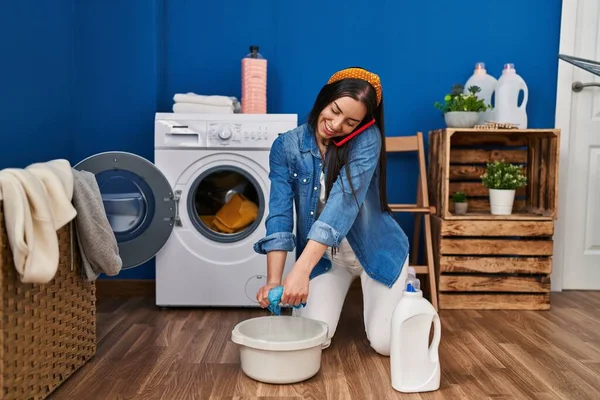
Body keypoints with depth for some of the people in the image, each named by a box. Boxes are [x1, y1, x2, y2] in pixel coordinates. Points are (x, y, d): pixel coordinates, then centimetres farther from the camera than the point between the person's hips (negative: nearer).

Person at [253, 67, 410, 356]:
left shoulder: (368, 139, -23)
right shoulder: (286, 146, -13)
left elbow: (344, 202, -35)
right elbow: (279, 217, -18)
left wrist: (301, 270, -45)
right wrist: (273, 280, -31)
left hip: (376, 251, -2)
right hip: (325, 258, 2)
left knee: (386, 344, -5)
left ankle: (403, 289, 27)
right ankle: (340, 294, 26)